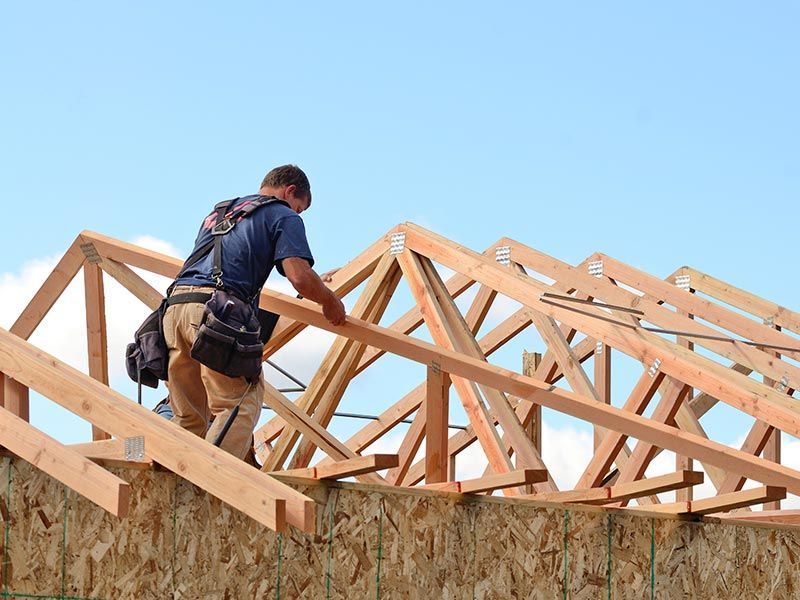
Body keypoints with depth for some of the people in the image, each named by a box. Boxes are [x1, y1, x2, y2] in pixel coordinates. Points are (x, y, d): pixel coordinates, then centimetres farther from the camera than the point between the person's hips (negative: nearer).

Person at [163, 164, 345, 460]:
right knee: (240, 406, -6)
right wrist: (330, 301, 16)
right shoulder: (284, 217, 12)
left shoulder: (217, 213, 34)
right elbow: (300, 277, -3)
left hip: (175, 305, 7)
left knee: (189, 418, 13)